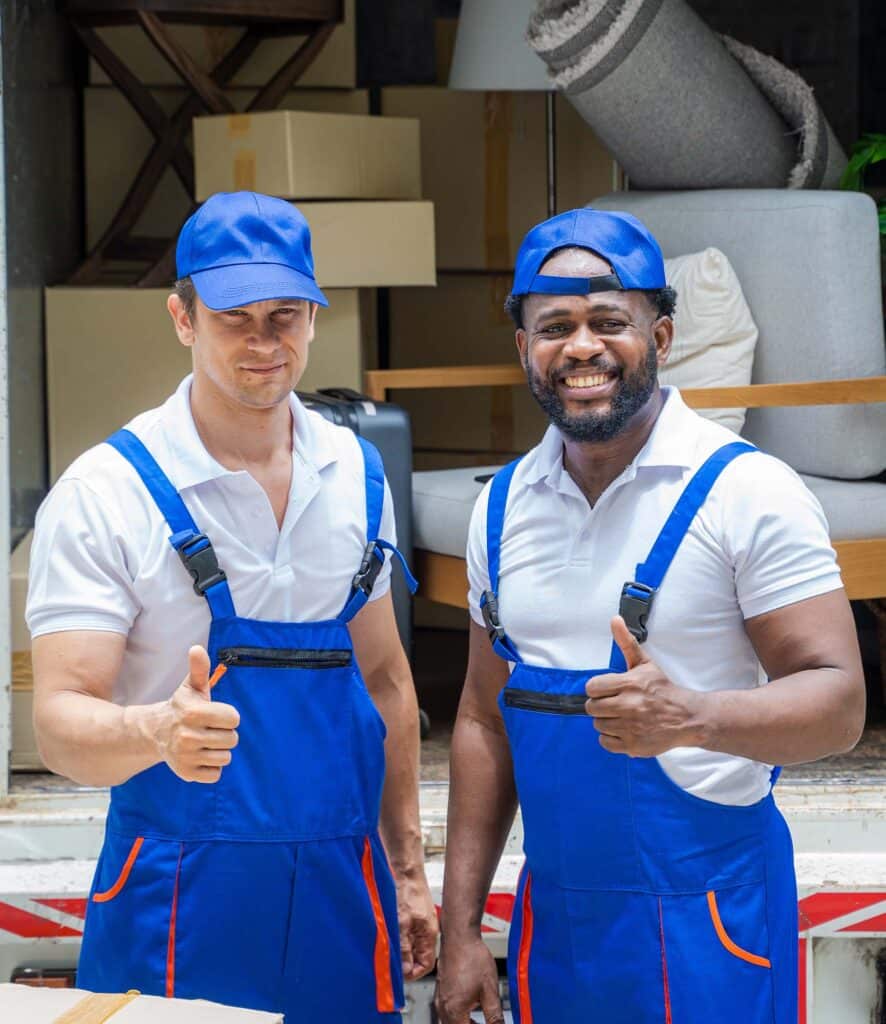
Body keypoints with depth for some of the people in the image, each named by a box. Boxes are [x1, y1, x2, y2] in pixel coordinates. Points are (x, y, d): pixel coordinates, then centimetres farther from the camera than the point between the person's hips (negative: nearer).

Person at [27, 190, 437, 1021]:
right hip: (180, 904, -4)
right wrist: (158, 731, -35)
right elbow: (62, 724, -14)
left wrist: (407, 868, 15)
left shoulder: (356, 475, 7)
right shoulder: (104, 493, -9)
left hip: (342, 890, 4)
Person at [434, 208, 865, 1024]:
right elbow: (485, 719, 12)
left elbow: (838, 700, -15)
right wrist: (461, 929, 9)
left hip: (706, 919, -5)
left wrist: (691, 716, -33)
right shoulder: (503, 505, 6)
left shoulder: (746, 492, -11)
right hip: (554, 917, 5)